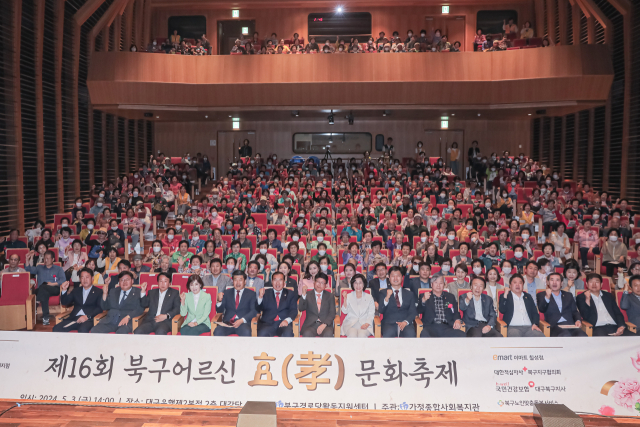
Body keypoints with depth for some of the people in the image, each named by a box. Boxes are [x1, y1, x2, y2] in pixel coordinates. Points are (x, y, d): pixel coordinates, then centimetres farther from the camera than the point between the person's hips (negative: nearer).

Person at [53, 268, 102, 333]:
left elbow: (100, 308, -3)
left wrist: (87, 316, -17)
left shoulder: (98, 292, 10)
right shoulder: (76, 290, 26)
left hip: (88, 319, -5)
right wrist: (64, 290, 3)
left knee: (82, 330, -38)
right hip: (74, 318, 5)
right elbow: (64, 302, 20)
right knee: (56, 329, -21)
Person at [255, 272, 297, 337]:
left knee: (288, 333, -35)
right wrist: (260, 297, -7)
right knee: (262, 333, -34)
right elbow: (258, 310, 12)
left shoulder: (290, 294, 20)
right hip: (267, 323, 0)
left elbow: (294, 310, 7)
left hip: (283, 323, 0)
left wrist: (287, 320, -14)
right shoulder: (266, 293, 20)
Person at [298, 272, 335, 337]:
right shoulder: (308, 295, 15)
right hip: (310, 325, 0)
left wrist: (324, 324, -10)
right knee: (307, 334, -34)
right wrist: (303, 295, -14)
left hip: (325, 324, 0)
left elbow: (332, 313, 6)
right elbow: (301, 309, 1)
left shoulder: (330, 296, 16)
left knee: (328, 334, -34)